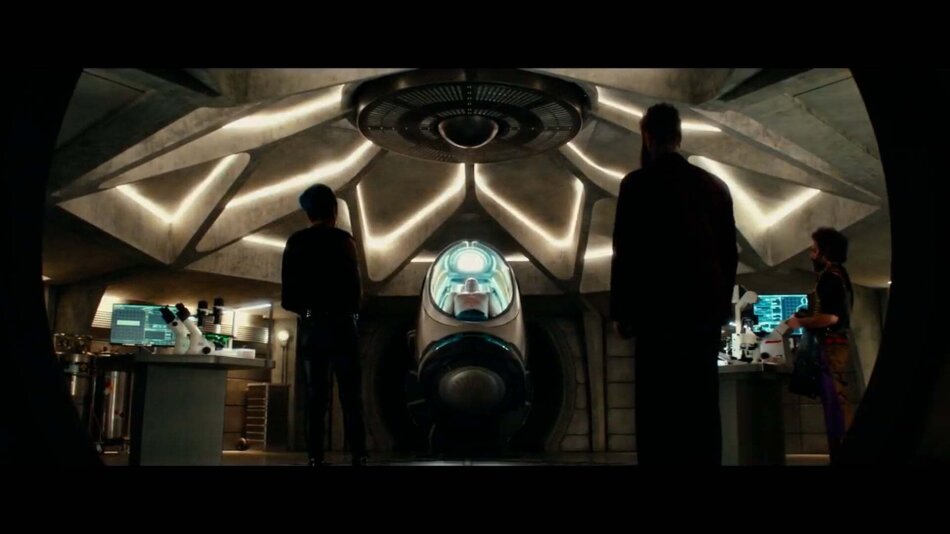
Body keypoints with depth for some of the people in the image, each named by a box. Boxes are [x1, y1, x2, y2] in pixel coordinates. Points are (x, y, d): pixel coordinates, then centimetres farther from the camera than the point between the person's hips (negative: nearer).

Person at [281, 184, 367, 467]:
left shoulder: (295, 243, 5)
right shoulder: (342, 240, -5)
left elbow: (288, 296, 4)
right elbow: (354, 289, -8)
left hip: (309, 326, 3)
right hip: (339, 324, -3)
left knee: (315, 395, 8)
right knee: (350, 394, 0)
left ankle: (315, 457, 4)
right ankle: (358, 456, -4)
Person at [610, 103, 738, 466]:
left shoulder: (637, 183, -4)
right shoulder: (715, 186, 10)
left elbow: (625, 252, -7)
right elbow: (729, 253, 12)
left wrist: (620, 311, 0)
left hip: (658, 310, -5)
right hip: (705, 310, 5)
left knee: (657, 406, -2)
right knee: (702, 405, 9)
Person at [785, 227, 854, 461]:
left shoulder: (831, 277, -15)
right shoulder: (835, 275, 18)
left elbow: (831, 317, -24)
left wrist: (801, 322, -13)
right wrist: (807, 315, 15)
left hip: (831, 346, -11)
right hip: (832, 344, 11)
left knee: (835, 400, -8)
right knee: (834, 399, 13)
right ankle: (840, 451, 18)